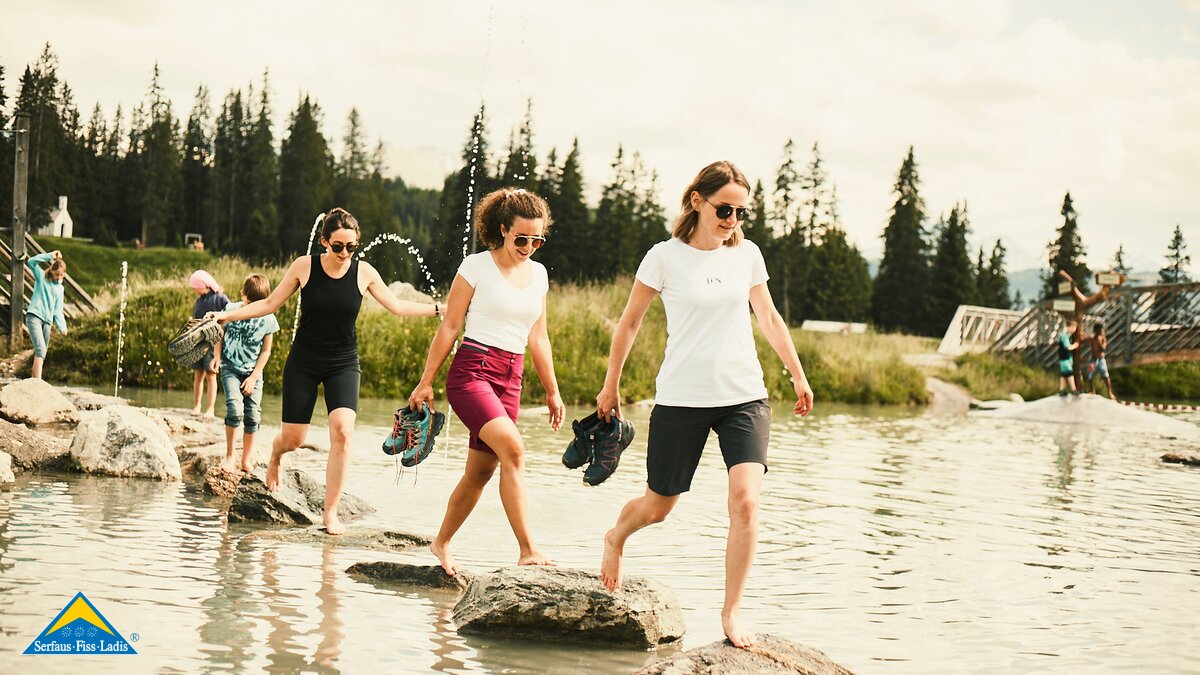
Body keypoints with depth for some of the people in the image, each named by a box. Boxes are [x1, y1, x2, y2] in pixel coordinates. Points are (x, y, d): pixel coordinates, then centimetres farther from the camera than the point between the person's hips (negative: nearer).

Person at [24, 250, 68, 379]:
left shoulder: (60, 288, 18)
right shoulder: (41, 277, 6)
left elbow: (58, 310, 14)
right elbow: (31, 261, -10)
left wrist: (62, 326, -1)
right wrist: (50, 256, -13)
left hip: (47, 320, 6)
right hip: (34, 316, -6)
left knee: (42, 354, 8)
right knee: (41, 349, -22)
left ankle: (33, 377, 18)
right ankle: (37, 380, -29)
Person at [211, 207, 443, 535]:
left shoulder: (364, 272, -6)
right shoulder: (304, 266, -9)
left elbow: (397, 306, 6)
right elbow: (270, 304, 0)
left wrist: (439, 308, -1)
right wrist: (227, 315, -6)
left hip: (343, 364, 0)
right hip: (303, 361, 0)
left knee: (342, 432, -20)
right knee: (292, 438, 2)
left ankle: (331, 513, -11)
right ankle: (275, 456, 43)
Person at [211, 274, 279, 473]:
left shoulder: (268, 319, -5)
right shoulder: (231, 310, -5)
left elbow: (265, 351, 0)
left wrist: (254, 377, -5)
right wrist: (217, 356, -7)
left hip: (253, 372, 1)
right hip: (230, 368, -1)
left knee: (253, 415, -4)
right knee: (235, 409, -20)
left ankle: (247, 459, 11)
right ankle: (229, 455, -6)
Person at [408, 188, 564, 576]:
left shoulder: (538, 274, 13)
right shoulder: (476, 267, -3)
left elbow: (538, 339, 20)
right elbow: (449, 328, -1)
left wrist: (552, 391, 20)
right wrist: (426, 382, -2)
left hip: (510, 377, 6)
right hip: (471, 371, -6)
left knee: (481, 471, 7)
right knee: (513, 448, -25)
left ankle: (441, 544, 26)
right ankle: (528, 551, -28)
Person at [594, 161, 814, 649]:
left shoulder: (747, 254, 4)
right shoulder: (665, 257, -5)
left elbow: (769, 318, 17)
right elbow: (629, 323, 5)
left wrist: (798, 376, 18)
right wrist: (610, 386, 10)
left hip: (744, 397, 2)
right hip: (681, 400, -2)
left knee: (746, 502, -17)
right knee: (657, 507, 11)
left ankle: (731, 612, -5)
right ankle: (616, 539, 47)